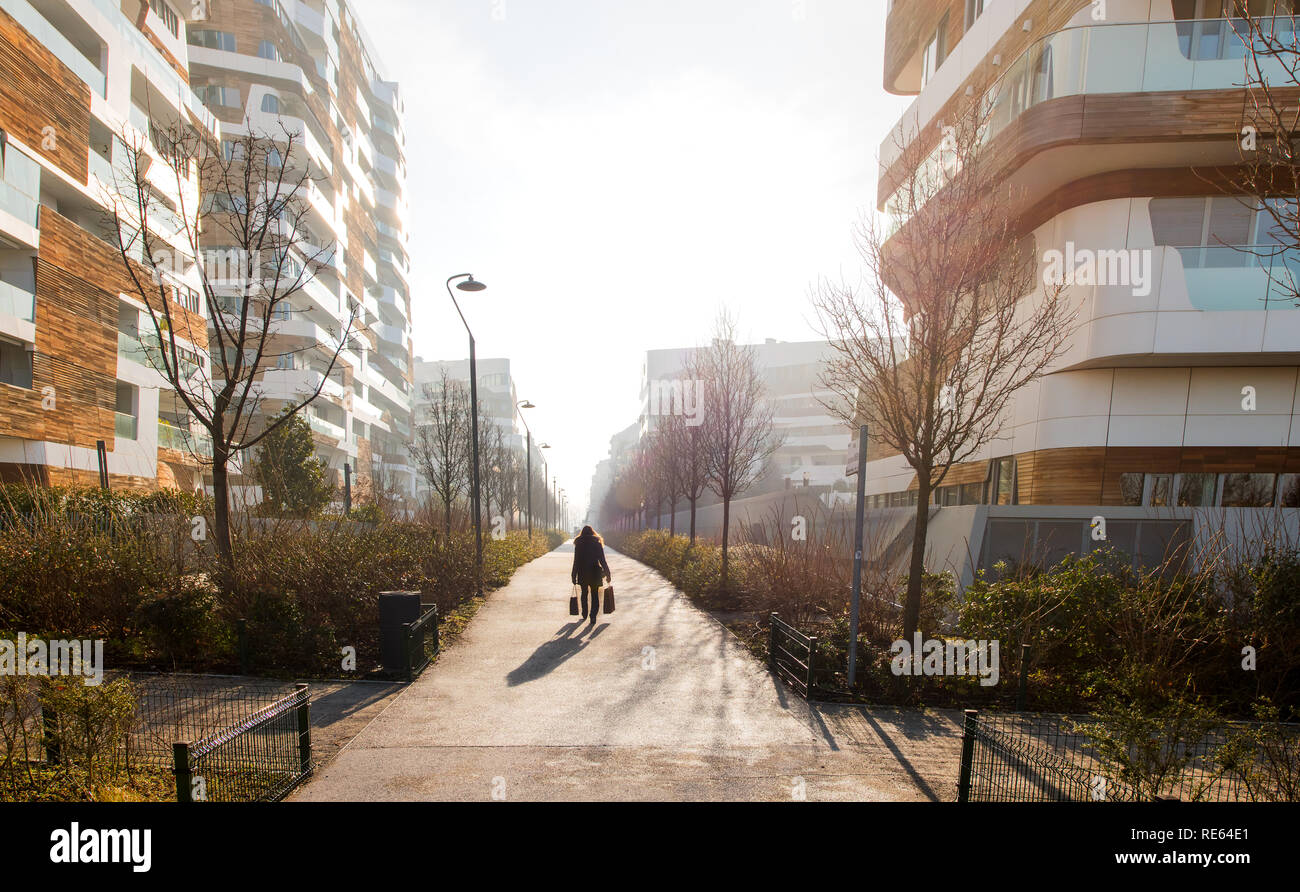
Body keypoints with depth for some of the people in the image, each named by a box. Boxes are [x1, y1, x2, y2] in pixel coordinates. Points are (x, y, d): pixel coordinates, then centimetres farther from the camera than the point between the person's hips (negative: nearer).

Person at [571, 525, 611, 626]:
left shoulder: (578, 544, -2)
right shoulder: (597, 543, -1)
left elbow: (576, 561, -3)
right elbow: (602, 561, -2)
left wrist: (574, 576, 2)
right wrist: (607, 573, 6)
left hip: (582, 573, 1)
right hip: (595, 573, -1)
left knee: (584, 593, 20)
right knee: (595, 595, 7)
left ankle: (585, 614, 29)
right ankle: (593, 615, -9)